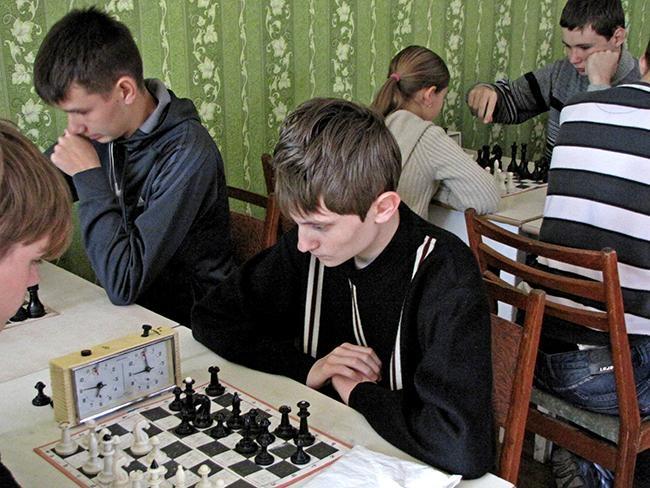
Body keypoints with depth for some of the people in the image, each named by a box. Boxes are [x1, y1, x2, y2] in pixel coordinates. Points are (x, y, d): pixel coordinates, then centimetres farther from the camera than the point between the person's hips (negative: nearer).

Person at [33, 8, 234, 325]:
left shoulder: (187, 154, -24)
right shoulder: (105, 129, -3)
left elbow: (123, 285, -26)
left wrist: (88, 176, -22)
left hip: (180, 322, -6)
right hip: (126, 307, 6)